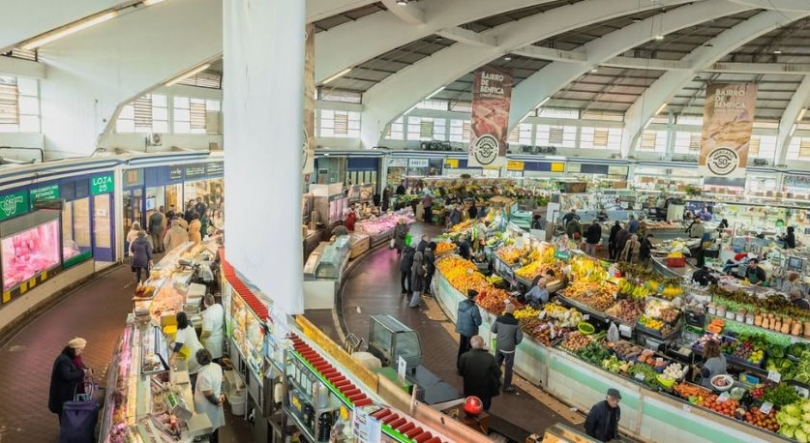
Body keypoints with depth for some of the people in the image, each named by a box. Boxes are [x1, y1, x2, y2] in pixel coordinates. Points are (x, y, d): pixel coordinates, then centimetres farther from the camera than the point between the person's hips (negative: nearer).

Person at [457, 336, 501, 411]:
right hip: (486, 391, -1)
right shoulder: (490, 358, -22)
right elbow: (497, 373, -11)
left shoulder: (464, 357, -20)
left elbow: (460, 372, -5)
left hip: (470, 391, 1)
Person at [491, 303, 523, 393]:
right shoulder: (515, 322, -21)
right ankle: (507, 386, 20)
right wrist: (515, 343, 6)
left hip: (499, 346, 4)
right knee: (508, 367, 10)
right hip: (509, 348, -4)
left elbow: (493, 330, 3)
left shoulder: (499, 319, -11)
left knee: (496, 364, 20)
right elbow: (519, 337, -13)